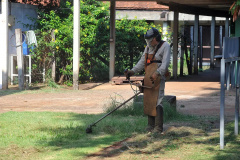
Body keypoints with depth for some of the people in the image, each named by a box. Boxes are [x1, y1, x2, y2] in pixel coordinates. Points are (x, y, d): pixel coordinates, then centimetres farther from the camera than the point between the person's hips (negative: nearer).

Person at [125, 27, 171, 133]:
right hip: (148, 77, 7)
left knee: (156, 102, -12)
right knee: (148, 101, 6)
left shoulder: (165, 46, -3)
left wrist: (157, 73, -29)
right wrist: (132, 71, 6)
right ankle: (150, 125, 14)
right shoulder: (148, 47, 20)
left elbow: (165, 63, -14)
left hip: (158, 77, -7)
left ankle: (158, 127, -9)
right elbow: (142, 62, 19)